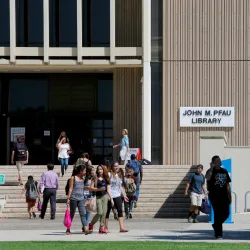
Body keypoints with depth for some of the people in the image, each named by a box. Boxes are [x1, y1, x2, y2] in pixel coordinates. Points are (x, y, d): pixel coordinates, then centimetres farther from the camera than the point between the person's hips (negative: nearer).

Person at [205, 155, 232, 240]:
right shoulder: (211, 171, -3)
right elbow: (207, 178, -28)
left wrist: (229, 196, 12)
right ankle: (218, 234, -1)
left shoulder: (224, 171, 13)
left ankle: (216, 225, 31)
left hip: (224, 196, 5)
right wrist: (211, 168, -24)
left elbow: (227, 184, 16)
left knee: (226, 214, 4)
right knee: (218, 214, -7)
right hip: (214, 196, -5)